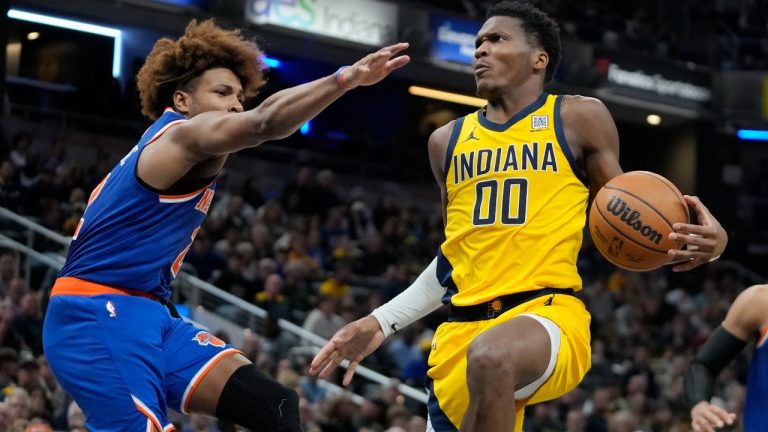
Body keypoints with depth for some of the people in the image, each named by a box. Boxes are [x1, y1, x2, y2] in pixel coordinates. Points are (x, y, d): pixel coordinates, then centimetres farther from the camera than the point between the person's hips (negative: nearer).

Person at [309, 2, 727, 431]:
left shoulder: (579, 118, 6)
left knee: (491, 356, -38)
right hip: (463, 327, 5)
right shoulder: (448, 140, 18)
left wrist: (698, 241, -11)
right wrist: (381, 322, 19)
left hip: (548, 312, -5)